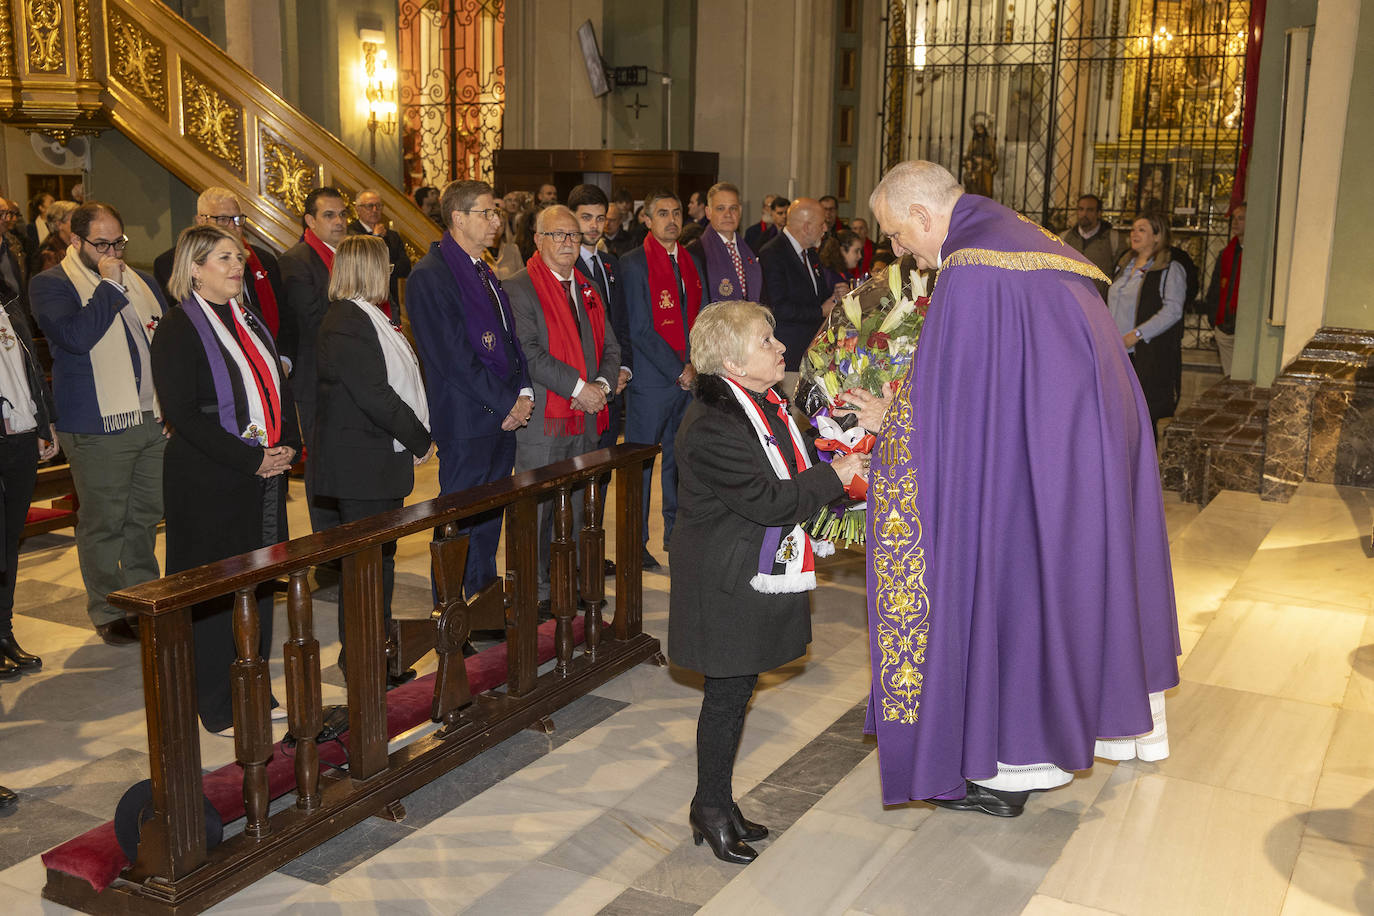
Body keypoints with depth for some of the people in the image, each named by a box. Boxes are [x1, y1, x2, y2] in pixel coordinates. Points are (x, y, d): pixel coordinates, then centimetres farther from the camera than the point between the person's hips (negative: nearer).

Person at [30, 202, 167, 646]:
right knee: (103, 522, 2)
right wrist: (110, 286, -14)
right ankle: (107, 611, 14)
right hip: (97, 427, -6)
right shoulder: (50, 285, -4)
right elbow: (75, 336, -22)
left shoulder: (142, 282, 16)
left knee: (146, 515, 13)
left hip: (154, 421, 6)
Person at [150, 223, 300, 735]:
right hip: (209, 482, -7)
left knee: (259, 583, 12)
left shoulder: (248, 321, 13)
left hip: (264, 474, 7)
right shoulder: (179, 329, -10)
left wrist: (288, 444, 2)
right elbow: (182, 413, -17)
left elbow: (280, 388, 18)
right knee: (215, 592, 1)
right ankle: (219, 708, 13)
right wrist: (250, 460, -18)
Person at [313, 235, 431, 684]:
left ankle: (379, 648, 25)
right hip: (361, 461, -10)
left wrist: (416, 437, 6)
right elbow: (374, 395, -21)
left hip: (384, 459, 10)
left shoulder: (371, 317, 16)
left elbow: (399, 383, 18)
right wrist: (421, 439, -11)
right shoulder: (346, 322, -16)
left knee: (382, 553, 15)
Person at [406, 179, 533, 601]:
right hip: (466, 421, -8)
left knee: (489, 520, 15)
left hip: (503, 419, 8)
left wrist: (524, 392, 2)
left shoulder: (483, 271, 15)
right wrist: (507, 403, -14)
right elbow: (453, 356, -18)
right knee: (460, 524, -1)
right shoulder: (429, 276, -13)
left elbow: (509, 337, 18)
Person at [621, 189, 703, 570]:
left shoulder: (689, 262, 14)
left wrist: (695, 364, 3)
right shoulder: (633, 264, -7)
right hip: (651, 380, -6)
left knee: (681, 458, 13)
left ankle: (677, 533, 25)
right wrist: (678, 370, -12)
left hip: (690, 378, 6)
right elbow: (640, 329, -12)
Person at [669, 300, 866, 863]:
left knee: (738, 686, 17)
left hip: (760, 572, 9)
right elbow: (767, 500, -26)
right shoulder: (713, 425, -23)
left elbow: (792, 473, 19)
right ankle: (711, 809, 21)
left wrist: (841, 464, 2)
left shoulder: (767, 404, 7)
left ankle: (718, 804, 31)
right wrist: (833, 477, -17)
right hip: (727, 581, -9)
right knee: (728, 692, 3)